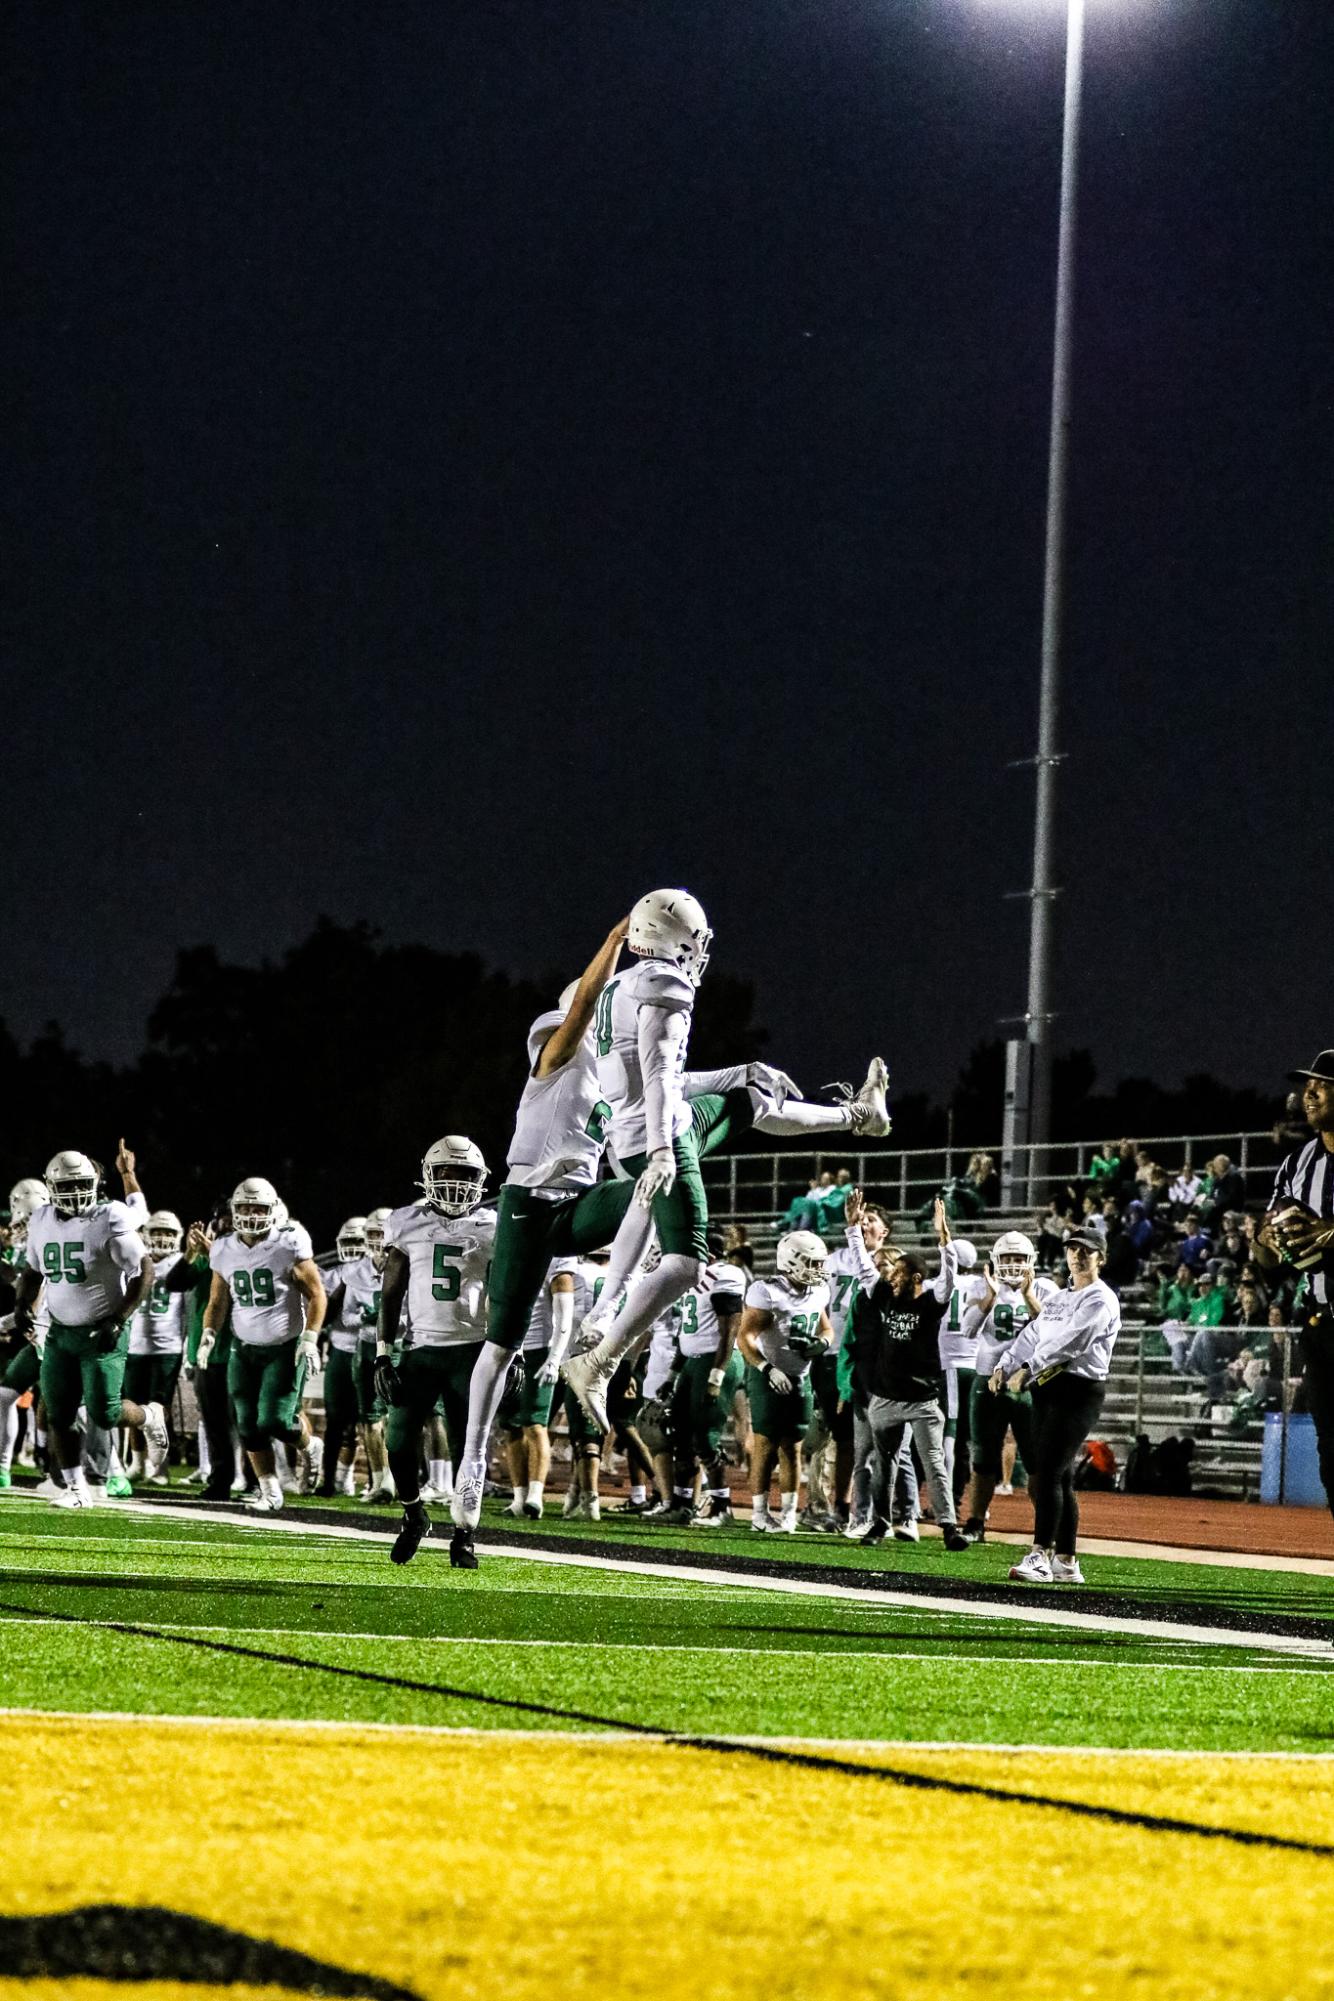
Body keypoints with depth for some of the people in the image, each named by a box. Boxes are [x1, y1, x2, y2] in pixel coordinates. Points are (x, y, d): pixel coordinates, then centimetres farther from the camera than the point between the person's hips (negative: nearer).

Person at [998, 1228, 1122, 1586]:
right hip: (1048, 1388, 8)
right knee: (1059, 1478, 7)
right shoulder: (1059, 1298, 22)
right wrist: (1005, 1367, 4)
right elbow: (1032, 1335, 18)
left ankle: (1041, 1557, -20)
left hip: (1079, 1391, -8)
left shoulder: (1100, 1300, -6)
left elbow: (1069, 1342, -17)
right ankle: (1066, 1563, 11)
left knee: (1049, 1473, -16)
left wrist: (1027, 1369, -19)